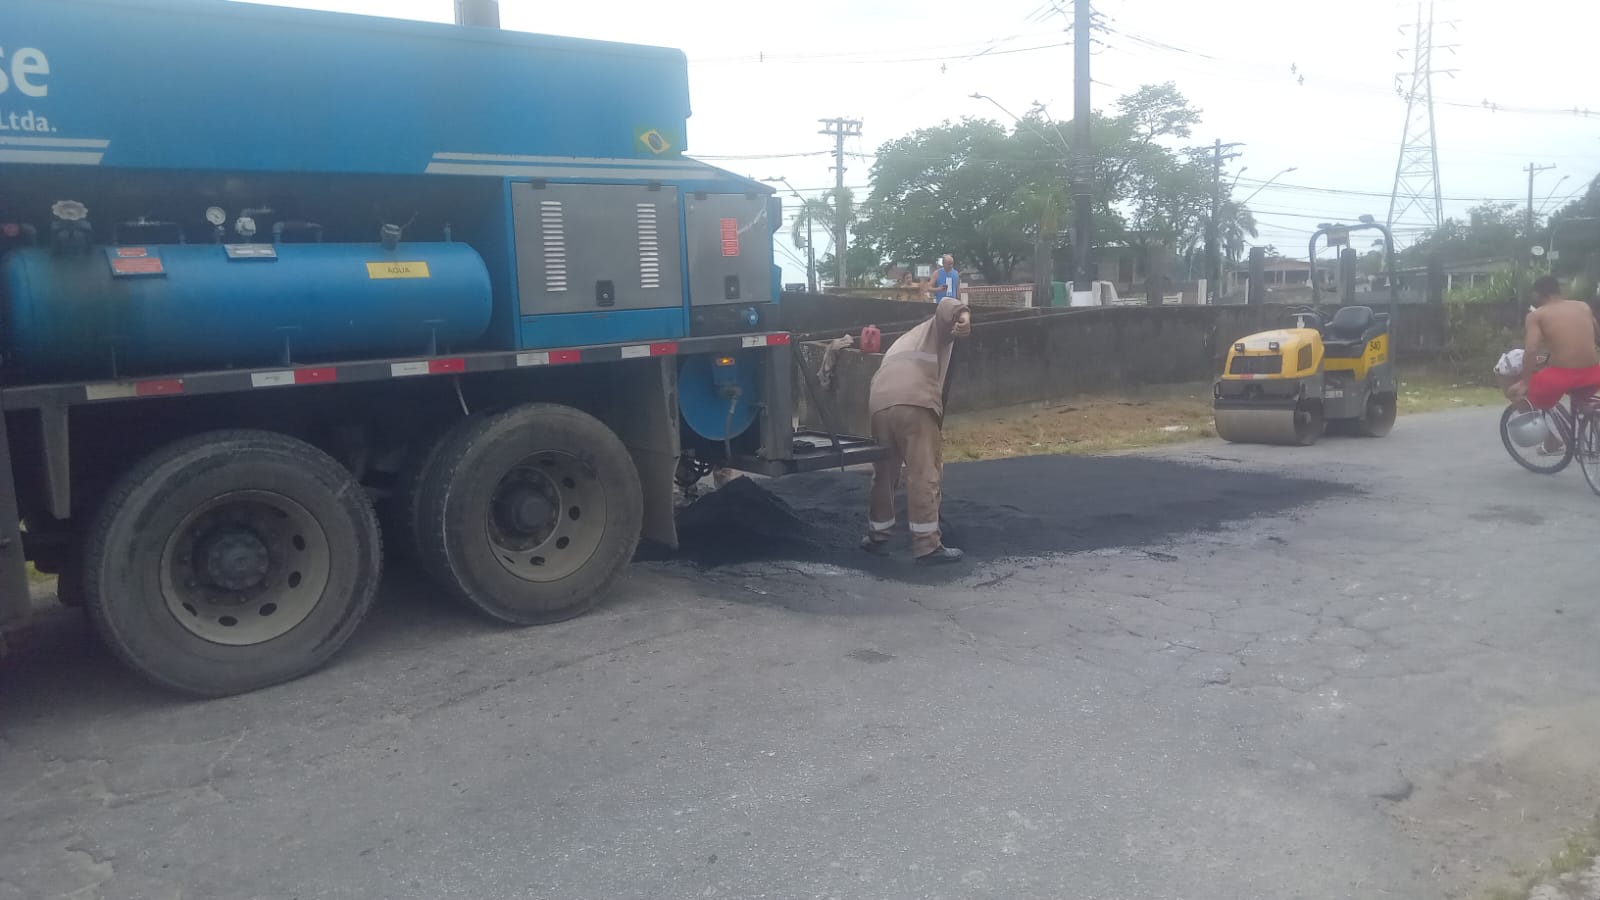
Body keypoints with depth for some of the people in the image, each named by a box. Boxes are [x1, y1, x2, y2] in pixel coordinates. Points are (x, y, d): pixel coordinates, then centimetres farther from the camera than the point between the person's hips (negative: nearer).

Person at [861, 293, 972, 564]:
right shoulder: (937, 329, 24)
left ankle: (877, 536, 29)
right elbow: (946, 305, 1)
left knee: (884, 473, 19)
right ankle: (928, 545, -3)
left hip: (879, 404, 6)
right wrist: (964, 316, -18)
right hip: (914, 403, -6)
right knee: (924, 475, -3)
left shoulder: (902, 342, 42)